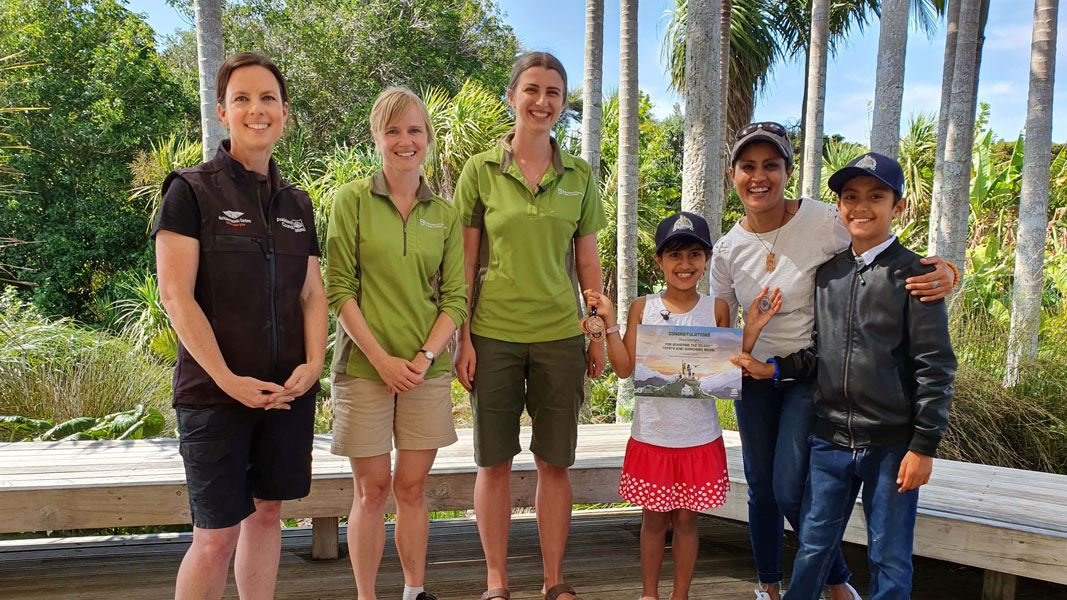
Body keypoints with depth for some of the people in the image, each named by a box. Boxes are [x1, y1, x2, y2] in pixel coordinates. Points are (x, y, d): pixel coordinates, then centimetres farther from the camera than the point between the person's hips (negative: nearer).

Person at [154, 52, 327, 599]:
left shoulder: (296, 203, 11)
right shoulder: (191, 191, -4)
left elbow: (312, 293, 11)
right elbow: (176, 295, -11)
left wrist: (313, 364, -6)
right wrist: (228, 380, -16)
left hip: (289, 391, 5)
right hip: (216, 392, -5)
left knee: (267, 511, 13)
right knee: (217, 535, -1)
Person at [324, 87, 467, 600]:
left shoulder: (444, 213, 7)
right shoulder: (351, 200, -1)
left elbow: (456, 298, 5)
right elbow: (339, 289, -6)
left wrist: (425, 356, -9)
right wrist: (381, 359, -13)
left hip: (428, 369, 3)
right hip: (364, 366, -2)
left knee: (412, 487, 11)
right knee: (372, 490, 5)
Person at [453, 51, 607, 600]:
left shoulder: (578, 177, 7)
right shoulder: (481, 172, 0)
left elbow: (588, 262, 10)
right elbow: (465, 263, 1)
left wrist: (601, 334, 7)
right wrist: (463, 338, -4)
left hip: (560, 336, 2)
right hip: (494, 334, -1)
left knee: (555, 461, 8)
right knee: (494, 461, 7)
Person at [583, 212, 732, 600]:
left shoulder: (716, 310, 0)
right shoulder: (643, 308, -2)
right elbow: (625, 368, -5)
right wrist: (609, 322, -13)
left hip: (700, 438, 0)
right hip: (652, 436, 0)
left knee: (686, 520, 12)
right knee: (653, 520, 13)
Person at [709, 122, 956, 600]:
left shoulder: (824, 223, -17)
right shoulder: (728, 248, -6)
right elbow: (720, 324, 3)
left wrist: (942, 274, -30)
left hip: (810, 373, -4)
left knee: (791, 490, -8)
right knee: (760, 488, 14)